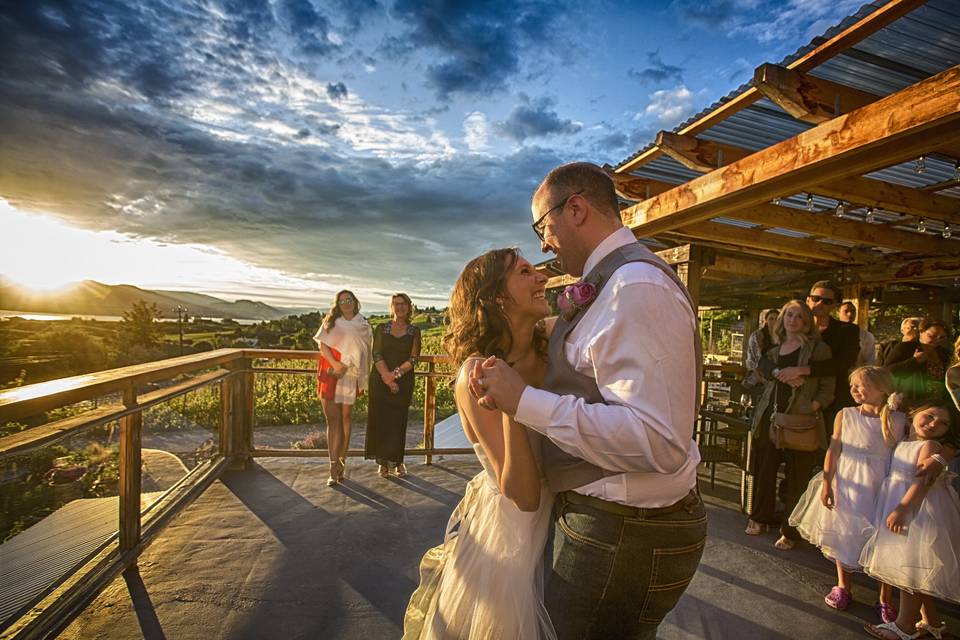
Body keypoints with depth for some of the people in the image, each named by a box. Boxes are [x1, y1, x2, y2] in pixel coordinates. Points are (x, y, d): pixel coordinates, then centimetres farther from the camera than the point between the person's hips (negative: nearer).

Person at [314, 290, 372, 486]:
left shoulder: (363, 326, 9)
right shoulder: (330, 322, 8)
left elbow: (367, 352, 9)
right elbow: (322, 345, -1)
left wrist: (364, 378, -1)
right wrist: (336, 364, -15)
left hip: (350, 375, 1)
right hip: (329, 373, -1)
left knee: (345, 418, 6)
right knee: (332, 419, -2)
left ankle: (341, 461, 17)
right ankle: (334, 467, 0)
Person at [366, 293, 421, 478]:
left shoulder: (414, 332, 6)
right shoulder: (381, 329, 6)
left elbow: (413, 359, -3)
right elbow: (377, 355, -3)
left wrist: (396, 373, -18)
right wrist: (388, 377, -17)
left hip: (404, 382, 0)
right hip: (380, 381, 0)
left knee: (398, 421, 3)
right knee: (380, 419, 0)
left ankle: (398, 461, 13)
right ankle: (383, 462, 10)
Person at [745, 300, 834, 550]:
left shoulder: (817, 348, -2)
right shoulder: (775, 349, 13)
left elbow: (827, 386, -5)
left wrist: (814, 406, -16)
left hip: (801, 419, -5)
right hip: (771, 415, 5)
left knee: (796, 476, 5)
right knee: (764, 468, 12)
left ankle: (791, 532, 19)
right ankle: (761, 518, 30)